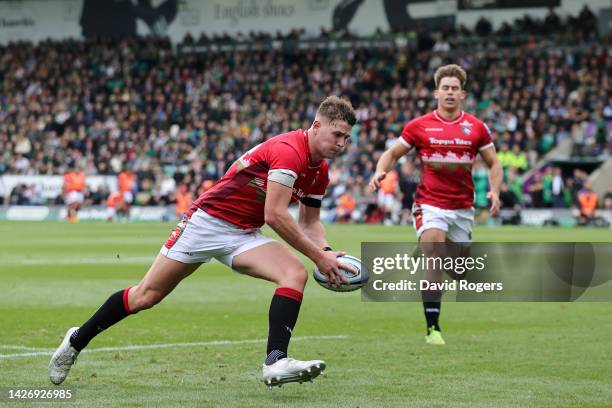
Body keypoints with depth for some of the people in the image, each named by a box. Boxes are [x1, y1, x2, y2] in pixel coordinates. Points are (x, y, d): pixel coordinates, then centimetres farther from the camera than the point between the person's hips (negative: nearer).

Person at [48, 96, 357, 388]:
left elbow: (309, 223, 15)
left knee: (296, 274, -20)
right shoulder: (288, 150, -24)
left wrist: (327, 252, -5)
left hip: (245, 236, 7)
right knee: (145, 296, 1)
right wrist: (319, 257, -23)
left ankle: (275, 362, -29)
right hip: (209, 219, -7)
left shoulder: (319, 172, 3)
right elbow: (275, 215, -28)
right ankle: (76, 341, 22)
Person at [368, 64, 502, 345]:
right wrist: (380, 171, -12)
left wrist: (494, 191, -8)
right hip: (430, 204, -3)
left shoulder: (476, 127, 3)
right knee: (434, 257, -22)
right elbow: (393, 153, 8)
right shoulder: (419, 126, -1)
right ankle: (432, 327, -21)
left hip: (463, 208, 3)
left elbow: (493, 164, 10)